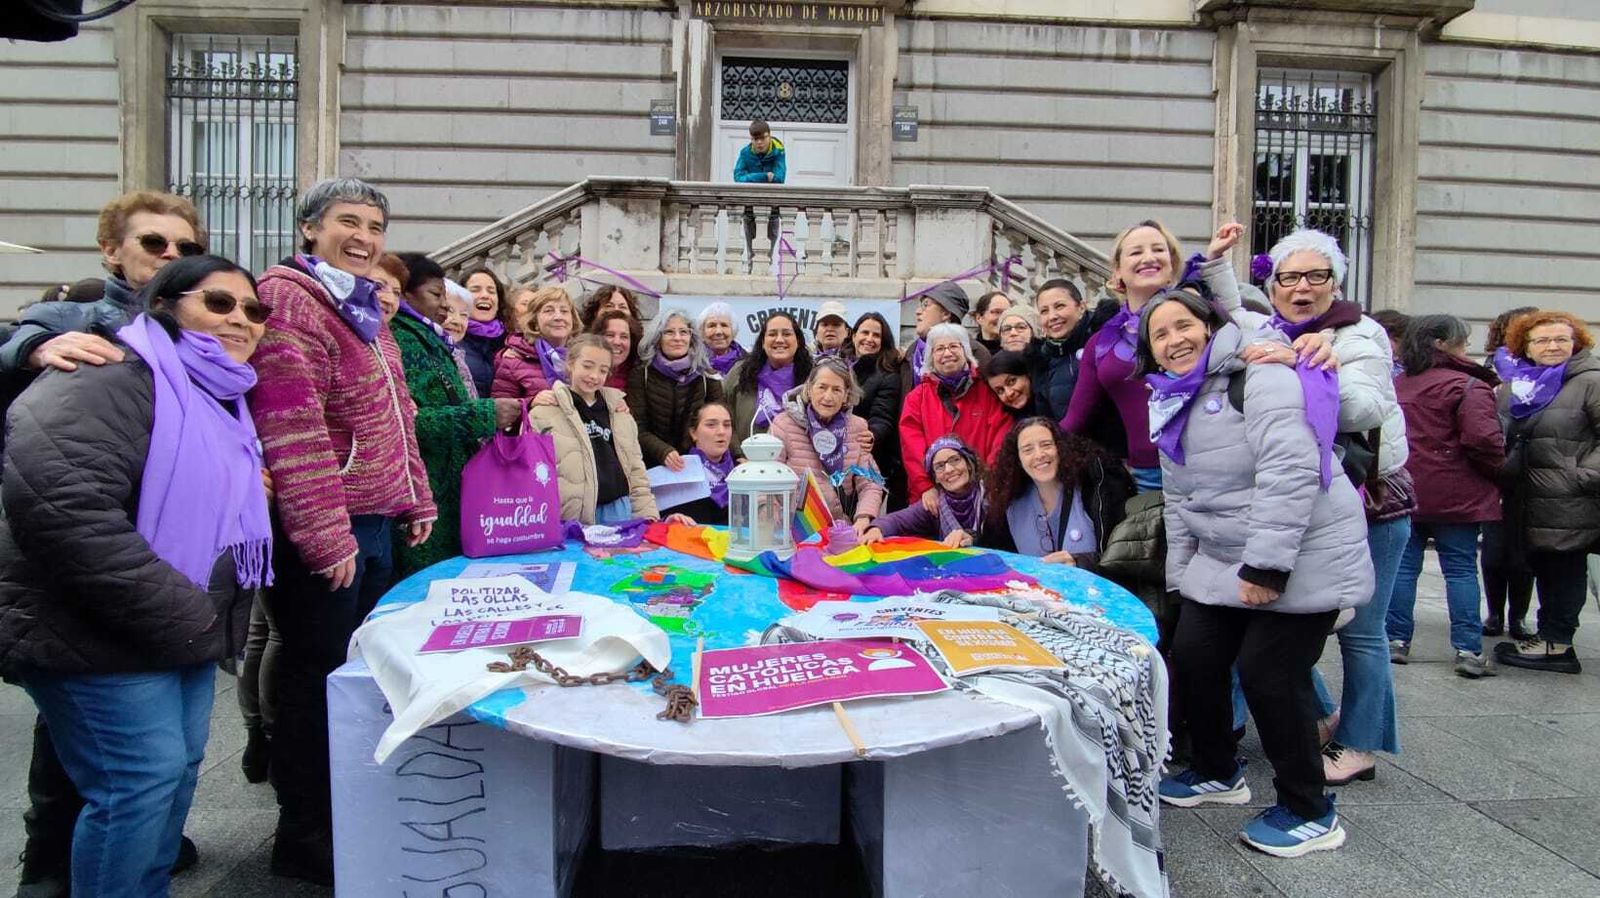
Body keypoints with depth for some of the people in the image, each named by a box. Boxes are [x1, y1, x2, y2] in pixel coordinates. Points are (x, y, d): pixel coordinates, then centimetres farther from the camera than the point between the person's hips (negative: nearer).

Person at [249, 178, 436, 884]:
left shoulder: (364, 309, 17)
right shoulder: (288, 299, -12)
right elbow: (291, 429, -20)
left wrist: (416, 501, 18)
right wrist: (324, 534, -22)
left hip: (377, 521, 9)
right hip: (325, 527, -9)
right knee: (318, 676, 3)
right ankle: (304, 839, 19)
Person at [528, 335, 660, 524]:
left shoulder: (619, 410, 16)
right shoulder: (543, 413, 0)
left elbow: (636, 471, 16)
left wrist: (649, 518, 9)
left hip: (618, 514, 4)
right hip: (570, 522, -4)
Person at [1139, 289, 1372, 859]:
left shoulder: (1257, 377, -16)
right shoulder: (1173, 406, 12)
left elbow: (1290, 472, -26)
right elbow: (1179, 501, 17)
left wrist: (1267, 565, -27)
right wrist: (1180, 576, 14)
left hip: (1303, 558, -8)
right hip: (1222, 562, 8)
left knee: (1269, 673, -8)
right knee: (1192, 657, 7)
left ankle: (1310, 813, 13)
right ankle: (1216, 771, 32)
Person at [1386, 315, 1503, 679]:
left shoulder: (1397, 385, 9)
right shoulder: (1467, 386, -12)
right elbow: (1483, 439, -19)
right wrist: (1499, 471, -4)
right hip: (1454, 496, -5)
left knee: (1403, 566, 10)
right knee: (1461, 569, 2)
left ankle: (1396, 638, 12)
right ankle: (1468, 649, 2)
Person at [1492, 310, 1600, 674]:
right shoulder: (1512, 384, 13)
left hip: (1568, 504, -6)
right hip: (1525, 500, 6)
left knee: (1564, 569, -1)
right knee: (1543, 568, 12)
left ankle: (1554, 643, 6)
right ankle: (1551, 639, 21)